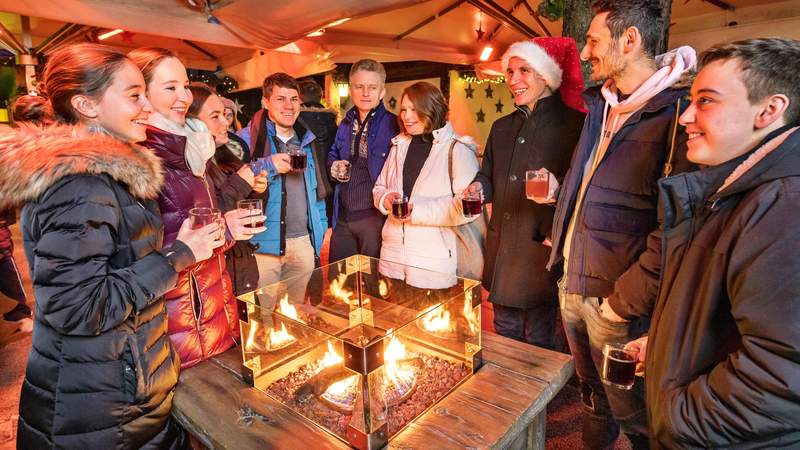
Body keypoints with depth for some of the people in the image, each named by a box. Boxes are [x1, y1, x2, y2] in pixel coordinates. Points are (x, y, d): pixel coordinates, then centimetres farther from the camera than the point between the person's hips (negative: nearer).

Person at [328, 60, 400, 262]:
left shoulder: (394, 125, -10)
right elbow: (332, 155, 24)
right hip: (342, 216, 6)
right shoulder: (346, 124, 11)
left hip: (375, 217, -6)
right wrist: (333, 166, 3)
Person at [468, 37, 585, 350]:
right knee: (503, 343, 20)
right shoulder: (501, 128, 14)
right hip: (501, 257, 6)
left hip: (543, 255, -6)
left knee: (540, 347, 8)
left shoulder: (574, 125, -7)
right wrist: (479, 189, -1)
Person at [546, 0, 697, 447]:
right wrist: (561, 191, 9)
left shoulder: (678, 110, -15)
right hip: (572, 283, 7)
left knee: (631, 411, 14)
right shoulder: (600, 104, 9)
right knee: (592, 392, 26)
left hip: (617, 297, -7)